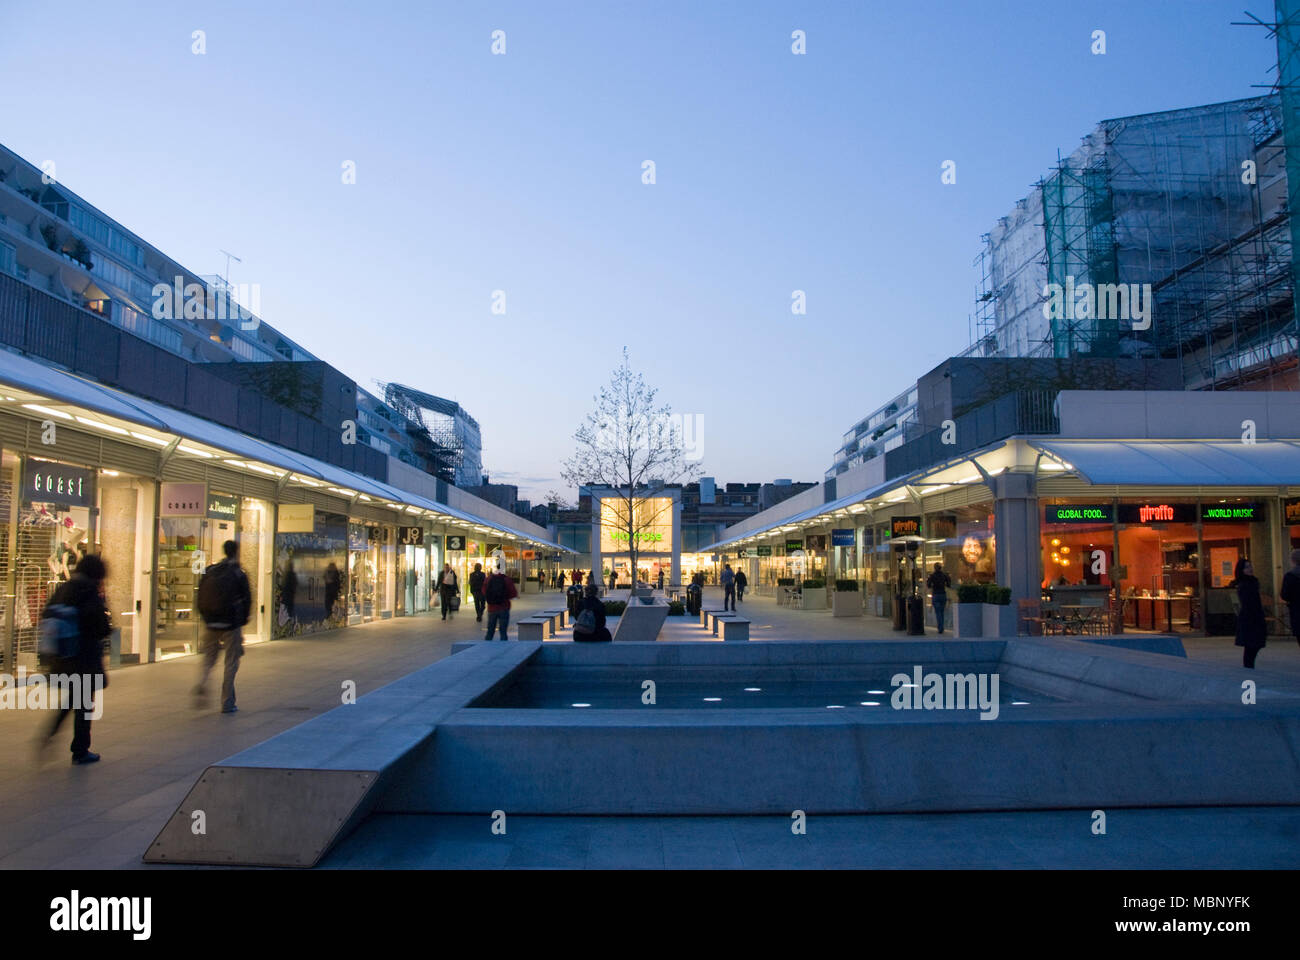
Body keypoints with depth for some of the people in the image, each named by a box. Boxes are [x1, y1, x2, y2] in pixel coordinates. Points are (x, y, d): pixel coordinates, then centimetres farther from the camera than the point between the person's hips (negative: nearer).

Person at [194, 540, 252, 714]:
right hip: (231, 624, -4)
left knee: (208, 660, 18)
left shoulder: (209, 572, 4)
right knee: (231, 663, 5)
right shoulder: (239, 574, -8)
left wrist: (206, 618, 14)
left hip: (211, 624, 4)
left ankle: (201, 687, -8)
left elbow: (200, 597, 6)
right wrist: (243, 620, 6)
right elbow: (247, 600, -6)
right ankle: (227, 703, 7)